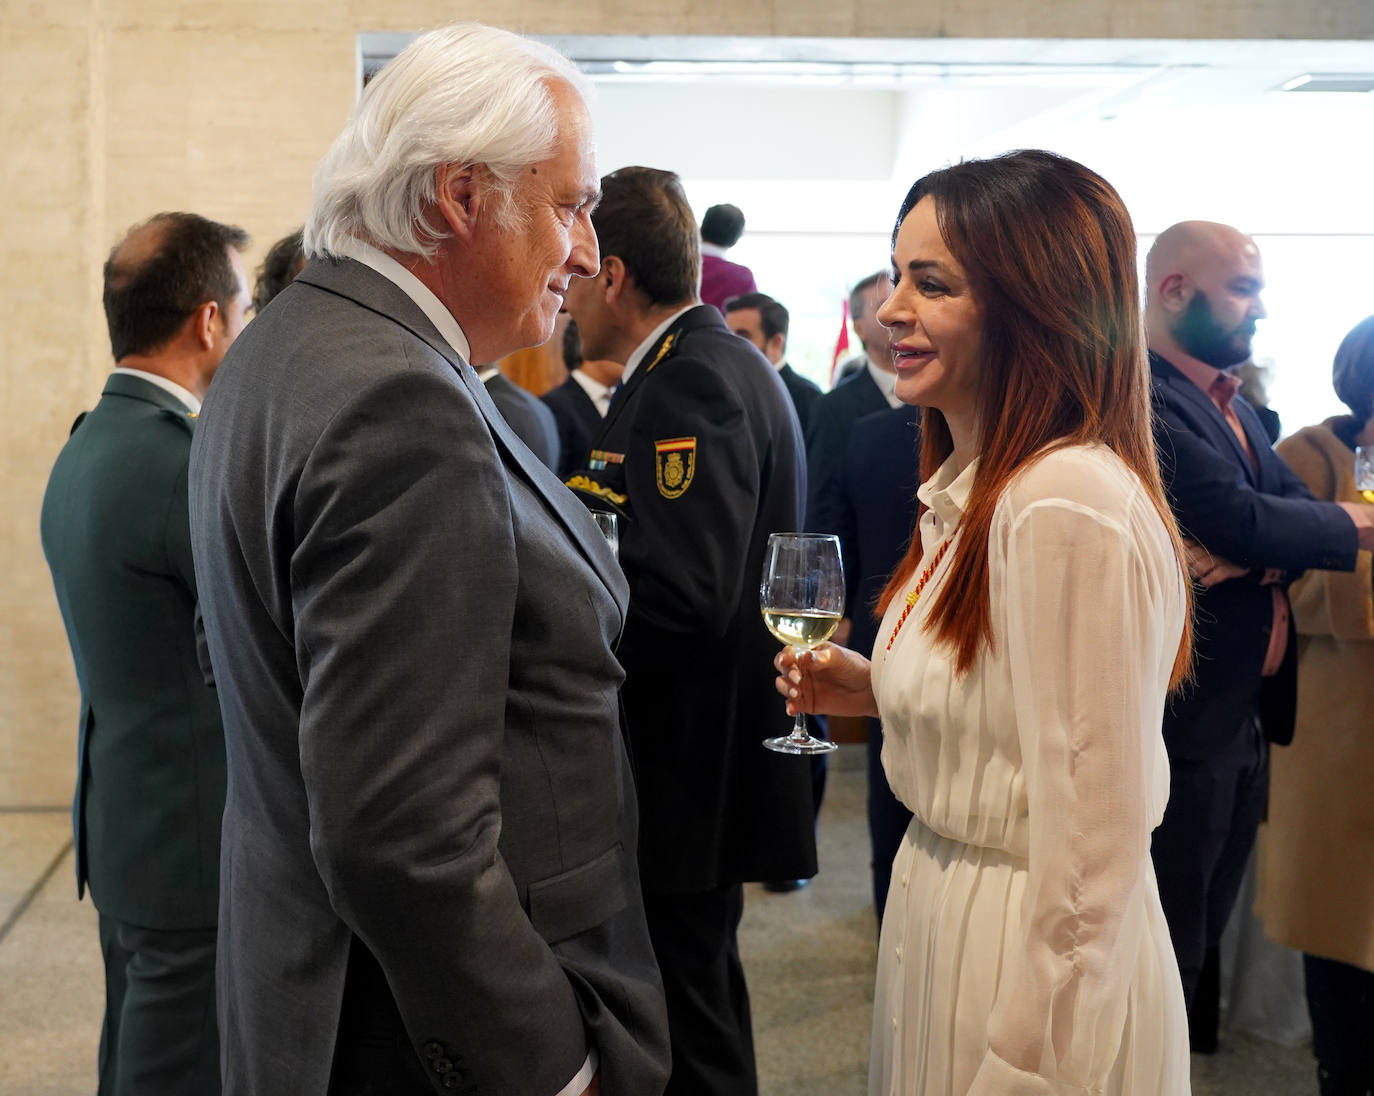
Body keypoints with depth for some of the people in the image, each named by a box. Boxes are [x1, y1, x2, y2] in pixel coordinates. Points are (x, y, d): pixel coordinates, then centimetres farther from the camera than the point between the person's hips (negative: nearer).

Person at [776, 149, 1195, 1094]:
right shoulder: (977, 484, 5)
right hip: (940, 901, 9)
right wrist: (873, 689, 1)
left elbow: (1090, 857, -25)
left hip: (1033, 958, -9)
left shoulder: (1071, 509, -25)